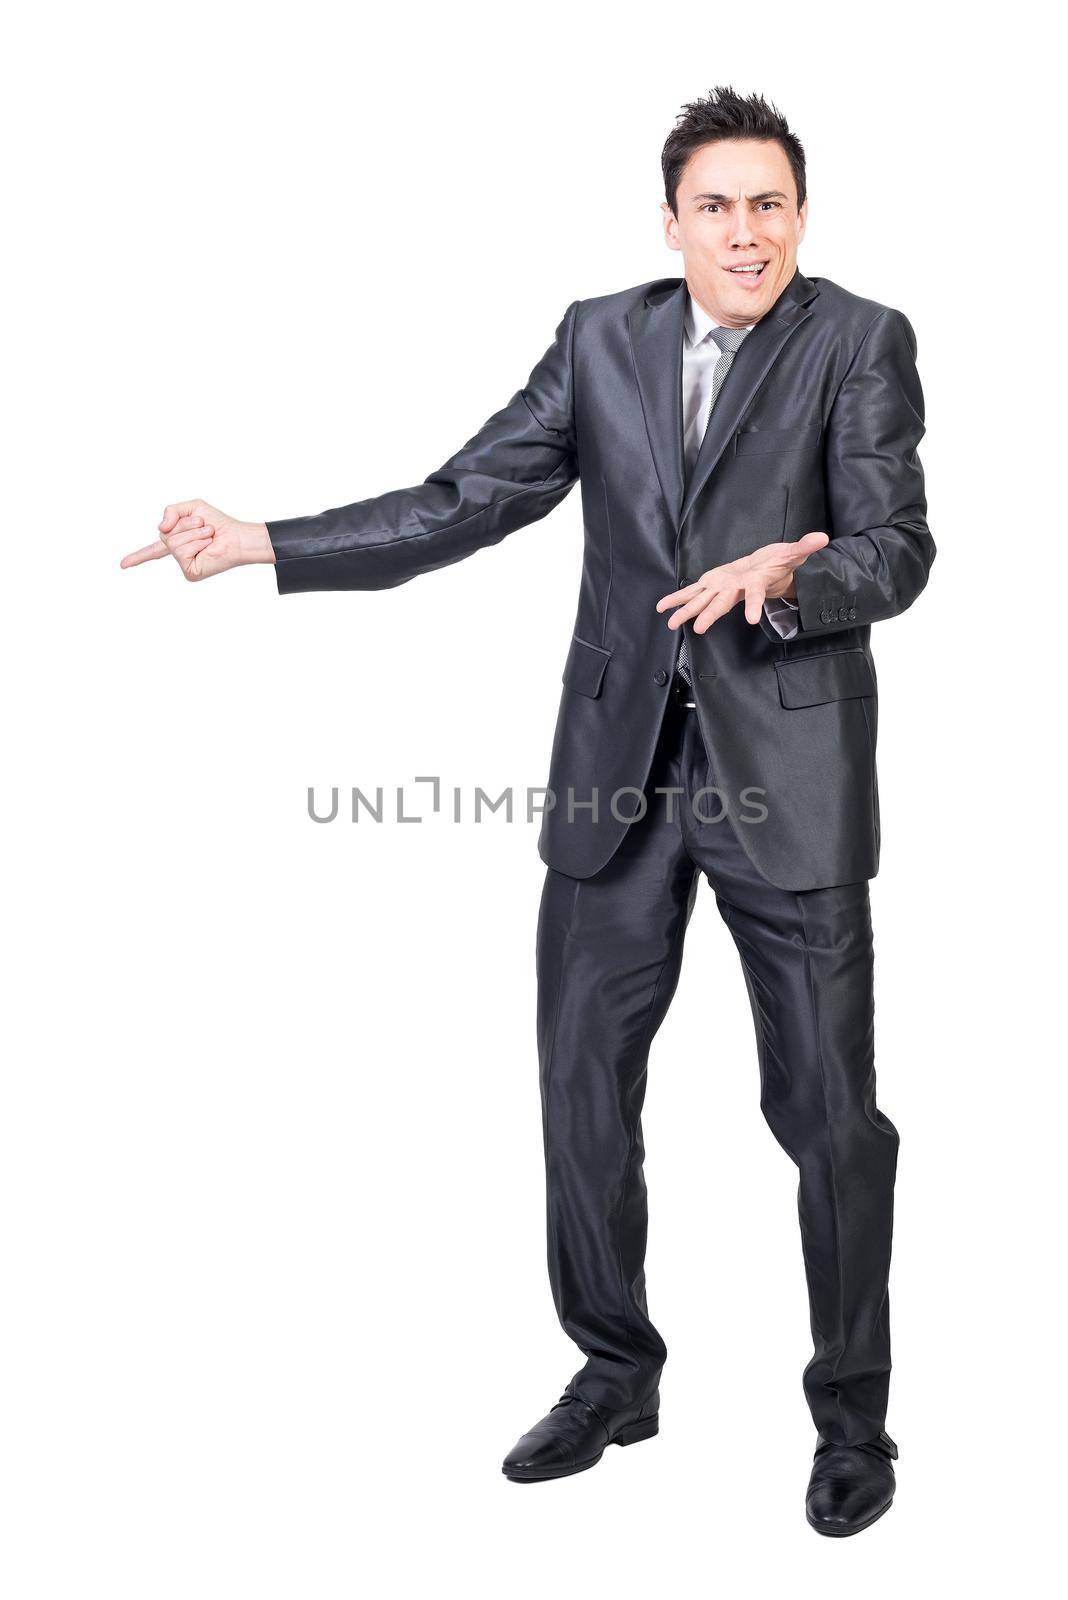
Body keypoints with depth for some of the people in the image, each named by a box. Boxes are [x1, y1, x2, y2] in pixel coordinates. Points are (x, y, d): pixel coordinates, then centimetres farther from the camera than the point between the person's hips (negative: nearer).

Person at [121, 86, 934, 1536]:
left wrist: (789, 575, -31)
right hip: (619, 764, 4)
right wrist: (269, 546, -3)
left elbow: (897, 549, -10)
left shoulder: (860, 343, -2)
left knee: (828, 1108, 3)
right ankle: (616, 1375, 31)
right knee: (582, 1083, 11)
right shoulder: (602, 339, 8)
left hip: (787, 766, -3)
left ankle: (853, 1416, 23)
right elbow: (464, 505, 5)